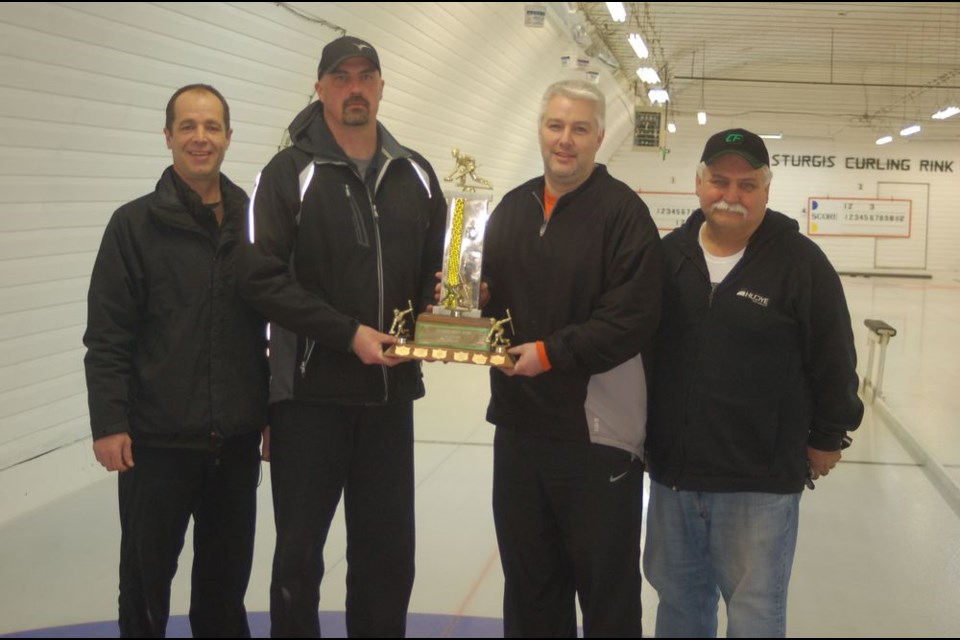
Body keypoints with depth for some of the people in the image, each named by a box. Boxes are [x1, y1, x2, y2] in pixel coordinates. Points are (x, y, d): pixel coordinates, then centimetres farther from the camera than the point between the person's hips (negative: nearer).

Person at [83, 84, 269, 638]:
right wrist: (109, 423, -12)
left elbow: (277, 324, 11)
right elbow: (107, 336, -7)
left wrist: (275, 411, 10)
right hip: (157, 440, -3)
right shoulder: (135, 224, -4)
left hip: (237, 439, 3)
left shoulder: (252, 222, 6)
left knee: (228, 577, 14)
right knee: (147, 576, 9)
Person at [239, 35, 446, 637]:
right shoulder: (291, 172, -4)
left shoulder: (415, 174, 9)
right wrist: (349, 334, -17)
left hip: (391, 390, 4)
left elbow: (436, 267, 16)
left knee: (389, 549, 10)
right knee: (300, 548, 6)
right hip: (311, 391, -3)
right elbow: (265, 277, -12)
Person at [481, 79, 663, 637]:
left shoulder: (623, 210, -9)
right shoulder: (513, 208, 12)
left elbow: (633, 317, -17)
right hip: (519, 421, 6)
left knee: (606, 581, 6)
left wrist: (551, 352, -21)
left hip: (597, 428, -6)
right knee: (528, 576, 17)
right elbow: (492, 297, 21)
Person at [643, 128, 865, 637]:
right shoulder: (669, 254, 3)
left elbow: (833, 361, -3)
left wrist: (827, 437, 3)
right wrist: (648, 432, 15)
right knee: (678, 597, 20)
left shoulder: (800, 262, -10)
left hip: (761, 482, -4)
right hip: (672, 470, 4)